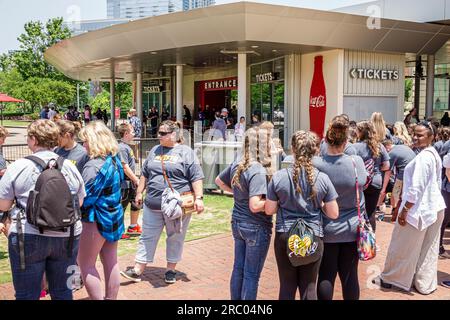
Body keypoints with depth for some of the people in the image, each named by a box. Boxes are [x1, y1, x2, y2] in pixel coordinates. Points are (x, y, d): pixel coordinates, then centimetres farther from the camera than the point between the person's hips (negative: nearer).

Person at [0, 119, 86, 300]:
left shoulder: (18, 167, -8)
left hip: (28, 238, -3)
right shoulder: (70, 167, 2)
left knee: (27, 294, 9)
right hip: (67, 237, 3)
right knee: (62, 292, 15)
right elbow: (79, 203, 12)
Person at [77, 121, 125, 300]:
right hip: (114, 217, 9)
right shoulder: (115, 159, 5)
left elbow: (85, 198, -23)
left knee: (86, 264, 4)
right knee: (111, 262, 15)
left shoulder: (95, 166, -21)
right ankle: (111, 297, 24)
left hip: (97, 220, -9)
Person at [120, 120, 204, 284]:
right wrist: (139, 193, 17)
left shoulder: (186, 152, -4)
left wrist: (198, 198, -15)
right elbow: (144, 174, 20)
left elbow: (196, 178, -8)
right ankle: (137, 270, 14)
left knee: (175, 238, 8)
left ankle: (171, 270, 22)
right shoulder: (154, 151, 12)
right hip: (152, 205, 5)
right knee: (147, 237, 8)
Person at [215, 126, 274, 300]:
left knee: (238, 269, 19)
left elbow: (219, 181, 19)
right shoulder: (259, 171, -24)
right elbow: (255, 206, -29)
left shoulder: (236, 165, 1)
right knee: (252, 275, 6)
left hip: (237, 223, 8)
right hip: (256, 227, -8)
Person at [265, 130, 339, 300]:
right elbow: (333, 214, -4)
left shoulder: (279, 176, -9)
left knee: (287, 286, 12)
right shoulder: (323, 178, -8)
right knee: (309, 287, 10)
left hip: (285, 236, 0)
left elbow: (269, 210, -2)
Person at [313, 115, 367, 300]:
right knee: (350, 275, 12)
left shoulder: (315, 165, -16)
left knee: (326, 277, 9)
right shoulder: (357, 162, -12)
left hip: (326, 231, -1)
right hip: (352, 229, 1)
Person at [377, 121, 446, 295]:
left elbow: (416, 188, -24)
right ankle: (426, 283, 28)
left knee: (403, 247, 7)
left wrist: (404, 210, -18)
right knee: (429, 249, 16)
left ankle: (390, 279, 22)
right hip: (435, 207, 9)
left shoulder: (423, 157, -22)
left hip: (419, 209, -9)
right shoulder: (434, 154, 8)